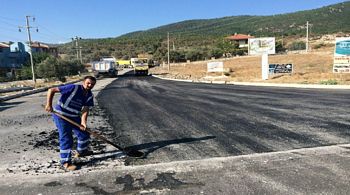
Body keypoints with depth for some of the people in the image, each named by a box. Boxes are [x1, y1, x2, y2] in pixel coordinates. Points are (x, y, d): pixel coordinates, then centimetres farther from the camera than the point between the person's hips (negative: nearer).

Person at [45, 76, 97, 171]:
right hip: (61, 115, -7)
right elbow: (51, 90, -21)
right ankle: (65, 162, 6)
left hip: (74, 117, 7)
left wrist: (83, 122, -28)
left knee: (84, 133, 15)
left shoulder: (89, 96, -3)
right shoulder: (73, 88, -22)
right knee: (66, 139, -8)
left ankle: (81, 151, 41)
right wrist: (49, 104, -29)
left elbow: (85, 109, -12)